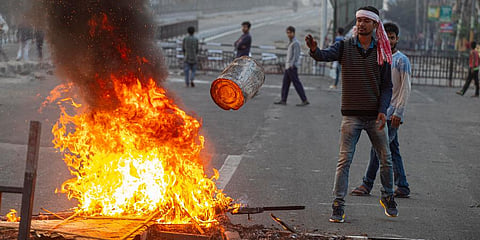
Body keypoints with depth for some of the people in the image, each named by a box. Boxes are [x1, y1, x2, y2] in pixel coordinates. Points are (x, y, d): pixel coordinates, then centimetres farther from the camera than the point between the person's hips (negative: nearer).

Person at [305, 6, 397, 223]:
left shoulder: (382, 52, 4)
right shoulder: (345, 47, 0)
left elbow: (387, 86, 5)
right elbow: (326, 55, -20)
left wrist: (383, 110, -9)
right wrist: (314, 50, -43)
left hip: (375, 115, 2)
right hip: (351, 115, -2)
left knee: (386, 159, 11)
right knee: (344, 160, -6)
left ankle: (387, 198, 31)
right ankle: (338, 205, -1)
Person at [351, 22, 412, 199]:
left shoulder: (402, 60, -7)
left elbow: (406, 88, -12)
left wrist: (398, 112, -17)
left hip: (392, 113, -8)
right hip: (382, 112, 8)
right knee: (393, 150, 8)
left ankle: (367, 184, -3)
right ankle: (402, 187, 11)